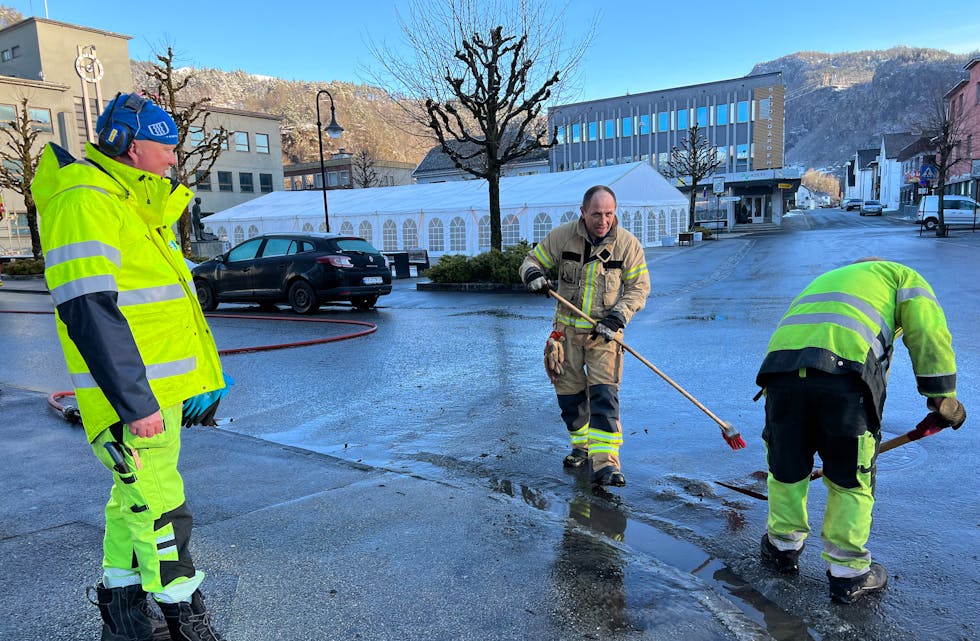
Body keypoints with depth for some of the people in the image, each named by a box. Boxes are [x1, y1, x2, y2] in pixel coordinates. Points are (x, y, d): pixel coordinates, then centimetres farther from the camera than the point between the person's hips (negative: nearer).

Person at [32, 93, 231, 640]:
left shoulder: (139, 204, 17)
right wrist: (134, 402, -25)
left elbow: (175, 297, 21)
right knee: (161, 509, -1)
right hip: (133, 396, -10)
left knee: (135, 499, 18)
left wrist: (208, 370, 21)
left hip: (161, 387, 10)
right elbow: (89, 311, -24)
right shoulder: (84, 203, -15)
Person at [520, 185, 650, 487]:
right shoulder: (561, 236, -6)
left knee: (604, 393, -13)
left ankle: (604, 463, -13)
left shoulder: (628, 244, -7)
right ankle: (582, 446, 32)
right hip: (567, 327, 2)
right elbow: (532, 260, 5)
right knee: (569, 391, 9)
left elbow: (638, 288, -1)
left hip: (605, 331, -2)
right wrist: (533, 274, -19)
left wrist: (617, 317, -15)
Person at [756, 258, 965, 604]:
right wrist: (943, 395, 8)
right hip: (845, 367, -4)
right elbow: (928, 330, 8)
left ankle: (783, 546, 38)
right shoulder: (902, 276, 29)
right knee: (852, 479, 12)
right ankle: (848, 573, 24)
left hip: (781, 363, 5)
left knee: (786, 468, 20)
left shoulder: (824, 280, 43)